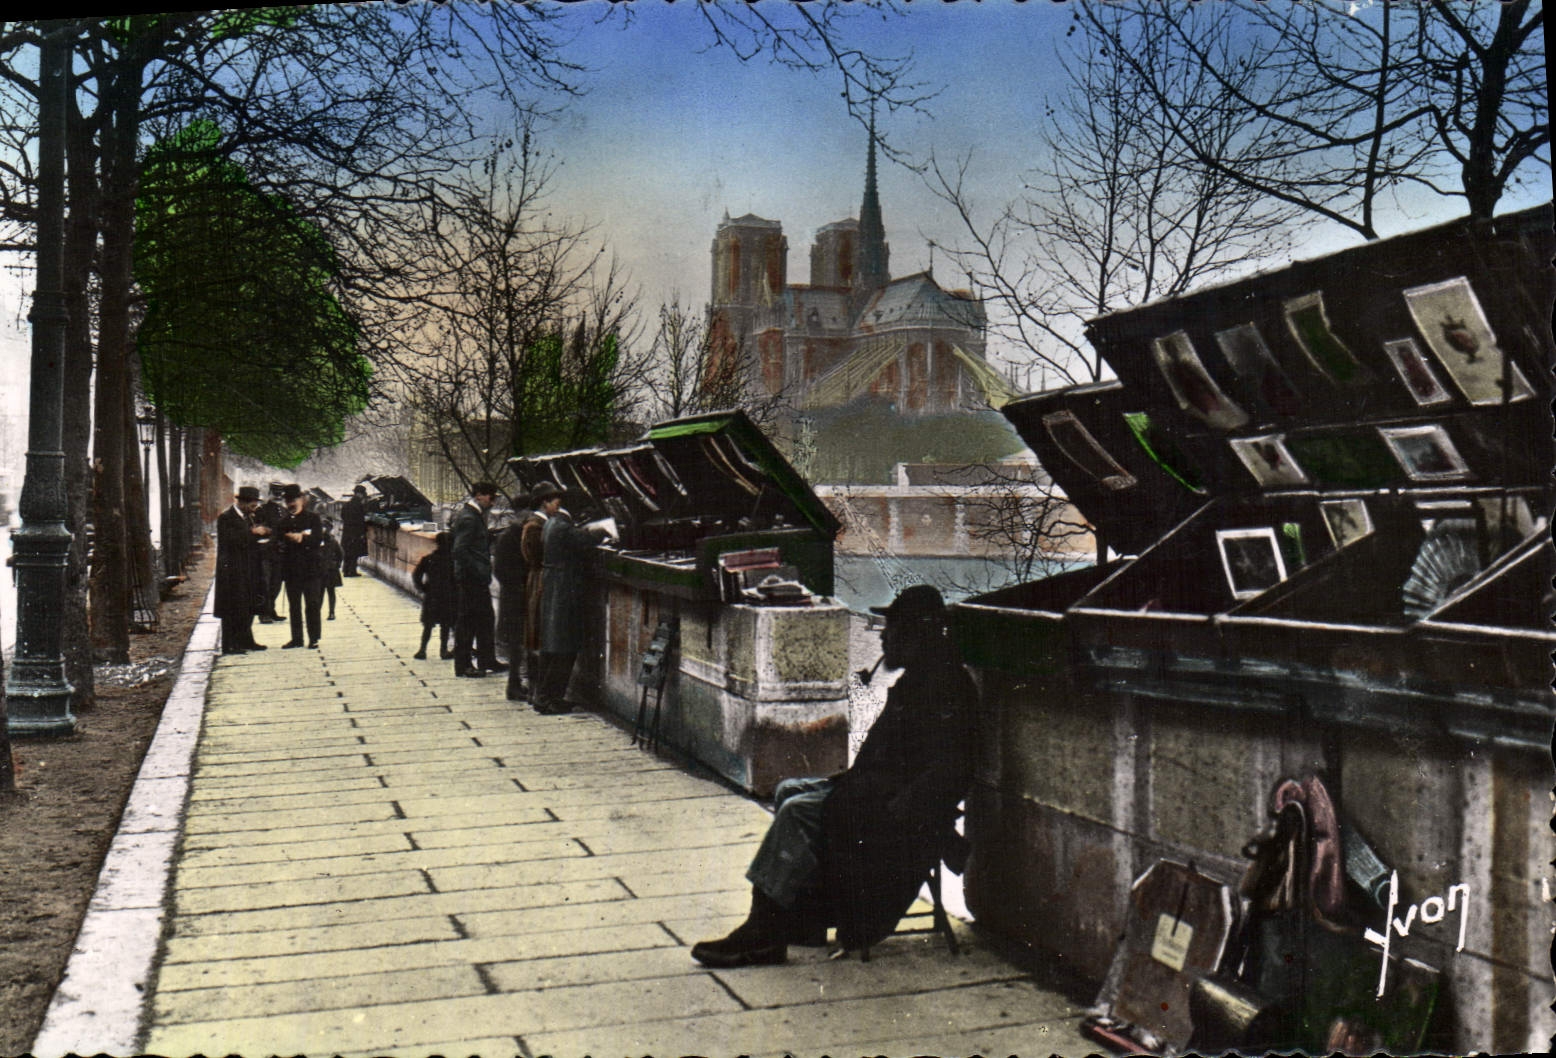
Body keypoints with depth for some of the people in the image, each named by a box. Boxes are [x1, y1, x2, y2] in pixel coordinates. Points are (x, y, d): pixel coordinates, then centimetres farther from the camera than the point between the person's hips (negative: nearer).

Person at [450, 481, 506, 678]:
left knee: (484, 619, 14)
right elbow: (460, 551, -22)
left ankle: (487, 661, 22)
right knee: (467, 621, -2)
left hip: (479, 579, 10)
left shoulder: (476, 515, 15)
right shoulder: (467, 518, -16)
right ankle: (463, 665, 5)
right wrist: (476, 572, -20)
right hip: (470, 579, -10)